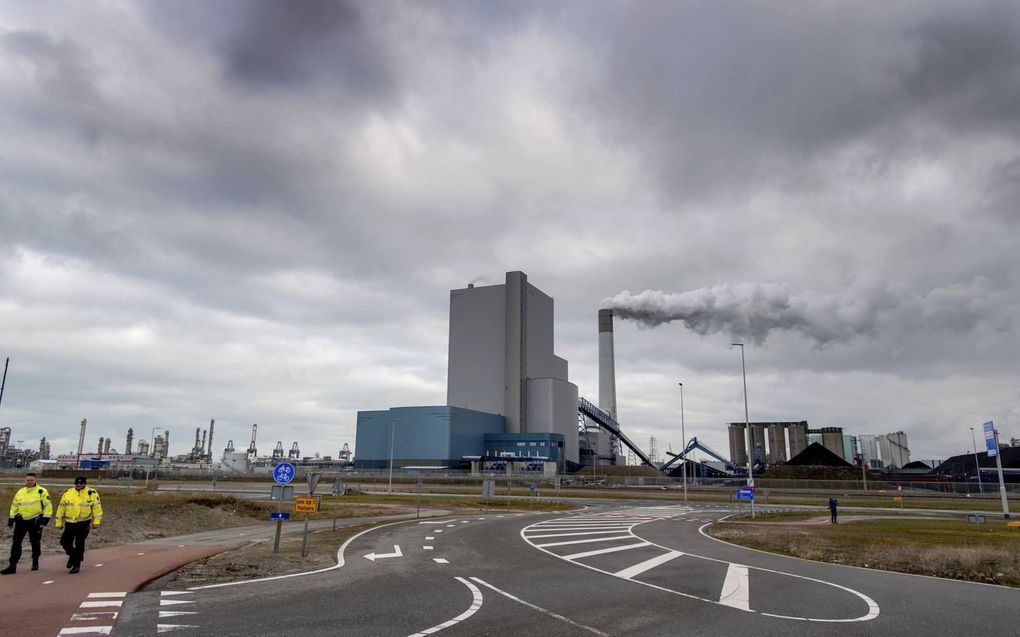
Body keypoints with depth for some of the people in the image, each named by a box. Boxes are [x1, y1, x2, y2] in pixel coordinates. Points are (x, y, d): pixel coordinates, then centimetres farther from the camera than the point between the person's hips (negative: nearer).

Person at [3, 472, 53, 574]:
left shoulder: (42, 492, -6)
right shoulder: (19, 492, 9)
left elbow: (48, 506, -7)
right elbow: (14, 506, 19)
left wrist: (45, 519, -12)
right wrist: (11, 519, 13)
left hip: (35, 521, -4)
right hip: (21, 520, 4)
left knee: (35, 543, 9)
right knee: (16, 543, -1)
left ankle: (35, 563, 26)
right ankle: (12, 566, 3)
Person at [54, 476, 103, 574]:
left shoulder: (92, 493, -4)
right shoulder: (67, 493, 4)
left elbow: (97, 508, -3)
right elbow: (61, 508, 11)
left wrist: (96, 522, -8)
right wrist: (59, 522, 9)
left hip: (84, 523, -4)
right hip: (69, 523, 4)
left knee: (79, 544, -3)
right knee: (65, 542, 7)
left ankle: (76, 565, 10)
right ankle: (73, 555, 36)